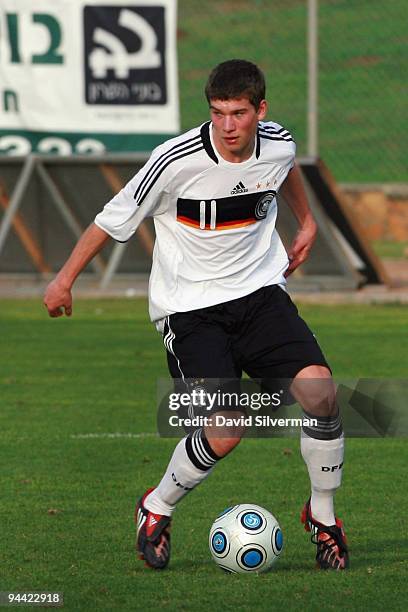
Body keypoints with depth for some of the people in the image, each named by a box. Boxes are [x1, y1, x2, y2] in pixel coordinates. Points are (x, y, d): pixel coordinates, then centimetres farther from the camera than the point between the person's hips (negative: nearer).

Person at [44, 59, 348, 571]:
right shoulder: (176, 160, -18)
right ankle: (156, 510, 11)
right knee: (225, 432, -19)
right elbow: (115, 218, -4)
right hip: (190, 308, -4)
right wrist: (65, 278, 3)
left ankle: (322, 516, 6)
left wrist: (306, 222, 36)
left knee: (320, 391, -18)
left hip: (260, 293, 4)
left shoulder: (278, 145, -5)